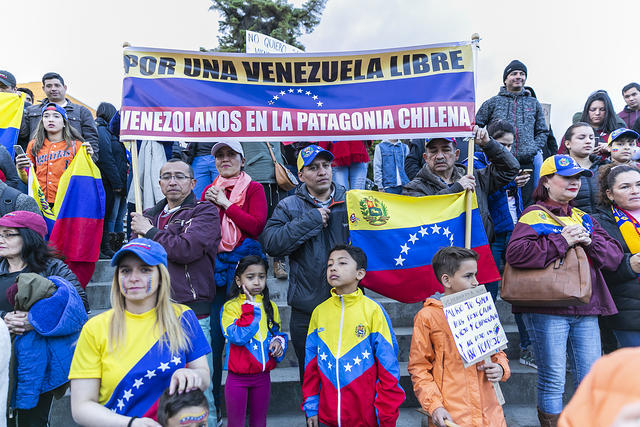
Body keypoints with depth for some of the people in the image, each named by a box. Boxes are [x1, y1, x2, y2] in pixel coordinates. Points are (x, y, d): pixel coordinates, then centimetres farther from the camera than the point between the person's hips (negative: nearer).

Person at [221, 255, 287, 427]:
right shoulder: (231, 307, -11)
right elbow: (238, 337, -25)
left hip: (263, 375, 4)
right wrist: (251, 307, -22)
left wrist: (279, 342, -8)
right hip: (237, 377, -3)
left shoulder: (270, 306, 3)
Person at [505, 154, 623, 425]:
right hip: (547, 311, -6)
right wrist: (561, 241, -17)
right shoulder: (534, 215, -4)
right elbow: (515, 253, -21)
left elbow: (615, 255, 12)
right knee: (552, 381, 2)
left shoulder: (584, 219, 18)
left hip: (585, 311, 6)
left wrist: (589, 242, -7)